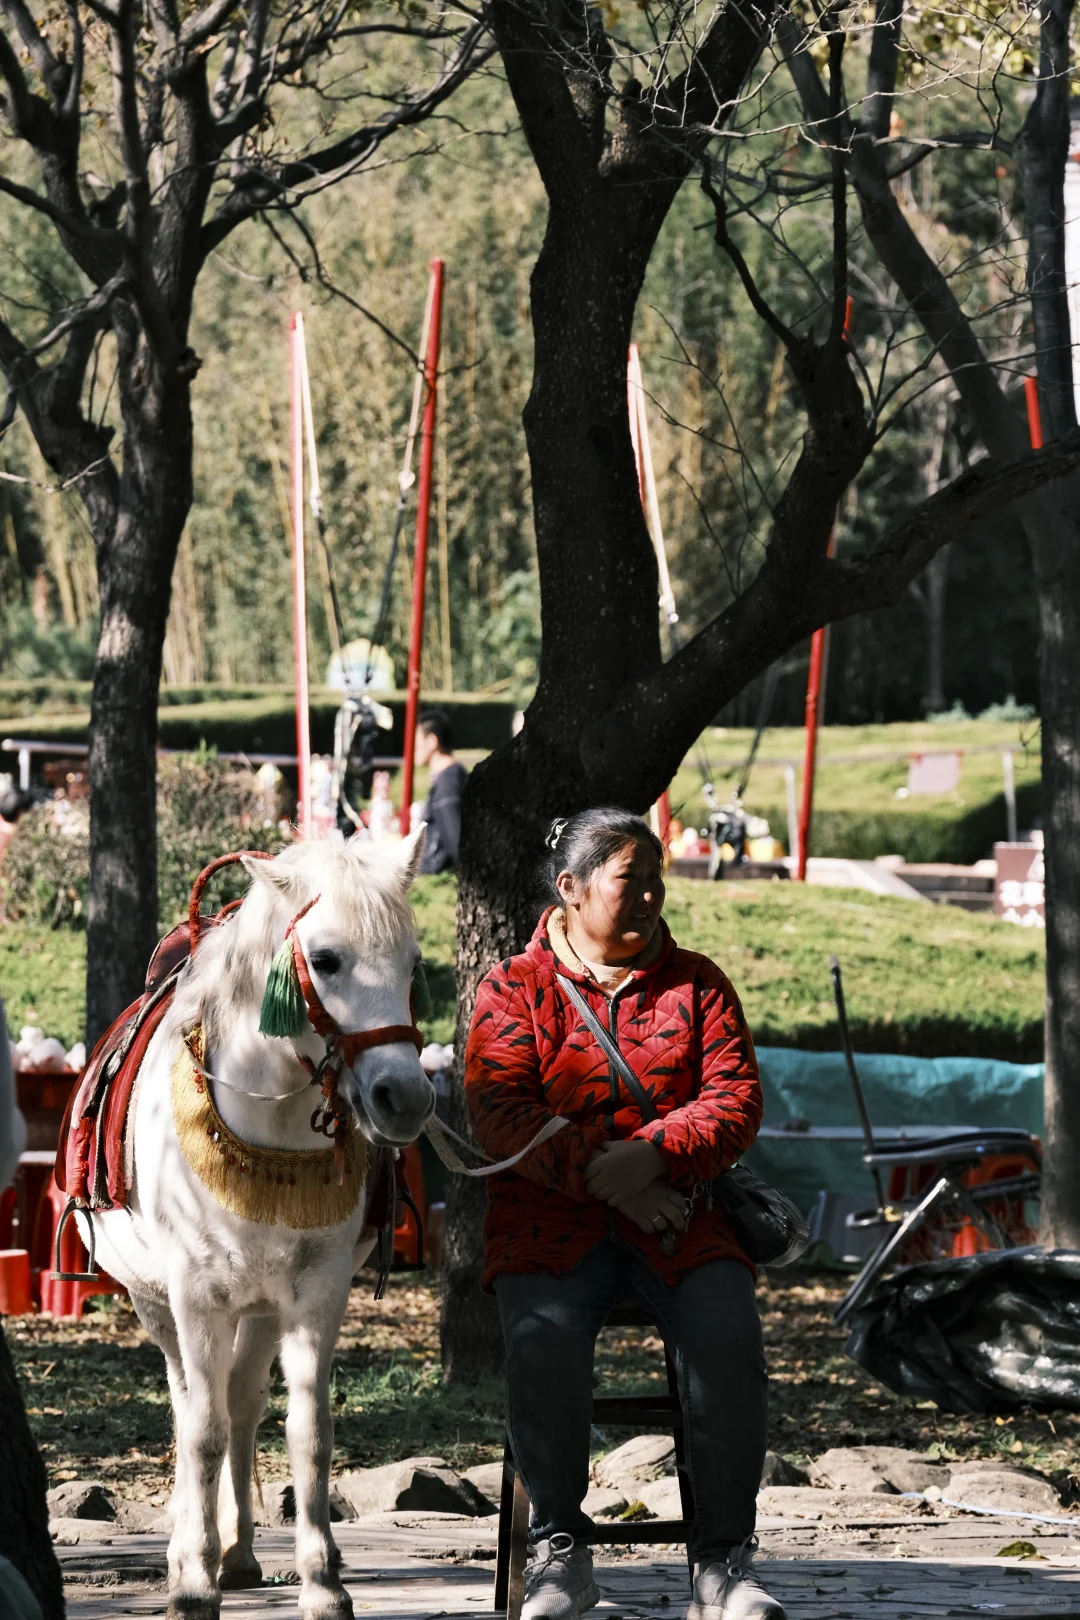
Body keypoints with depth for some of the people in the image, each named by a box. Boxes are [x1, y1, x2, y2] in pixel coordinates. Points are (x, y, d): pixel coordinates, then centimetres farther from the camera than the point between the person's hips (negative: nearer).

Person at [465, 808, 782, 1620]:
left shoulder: (696, 984, 14)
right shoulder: (514, 989, 8)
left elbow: (737, 1099, 2)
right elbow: (501, 1112, -5)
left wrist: (650, 1155, -16)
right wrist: (601, 1178, -18)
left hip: (679, 1215, 2)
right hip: (551, 1218, -1)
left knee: (727, 1332, -27)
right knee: (545, 1335, -32)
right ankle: (559, 1547, -16)